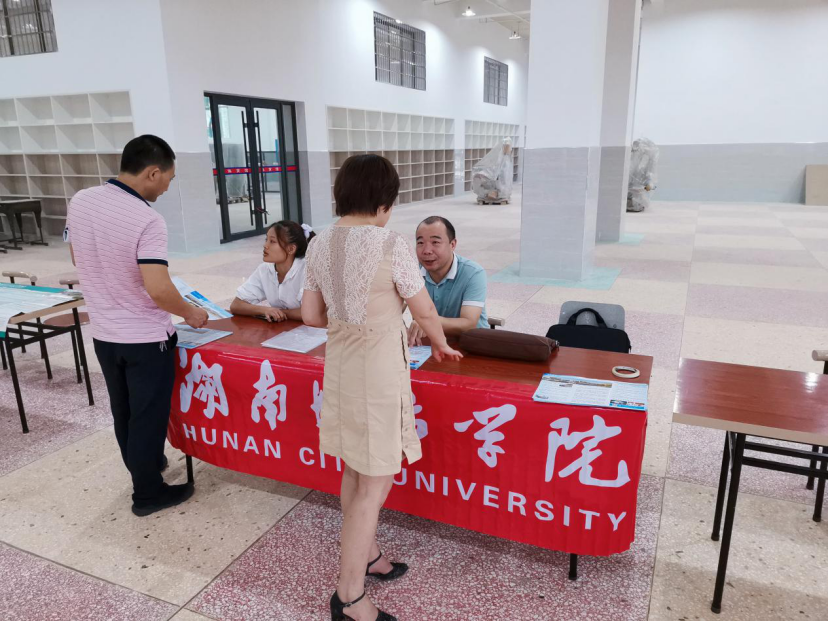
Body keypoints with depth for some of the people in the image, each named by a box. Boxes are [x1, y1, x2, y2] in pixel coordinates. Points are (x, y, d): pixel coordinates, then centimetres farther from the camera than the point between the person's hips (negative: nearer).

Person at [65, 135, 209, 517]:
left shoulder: (79, 202, -3)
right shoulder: (146, 220, -25)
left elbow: (79, 260, 11)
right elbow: (158, 290, -31)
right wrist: (190, 313, -13)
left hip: (103, 334, 7)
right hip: (146, 338, -7)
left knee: (123, 411, 22)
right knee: (148, 415, 8)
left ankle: (140, 466, 43)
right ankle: (148, 493, 22)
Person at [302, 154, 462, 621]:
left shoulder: (320, 245, 3)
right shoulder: (391, 245, -17)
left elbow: (312, 315, 8)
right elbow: (424, 310, -6)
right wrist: (440, 345, 12)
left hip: (340, 364, 7)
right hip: (380, 370, -7)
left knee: (356, 471, 21)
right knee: (376, 481, 5)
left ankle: (365, 555, 40)